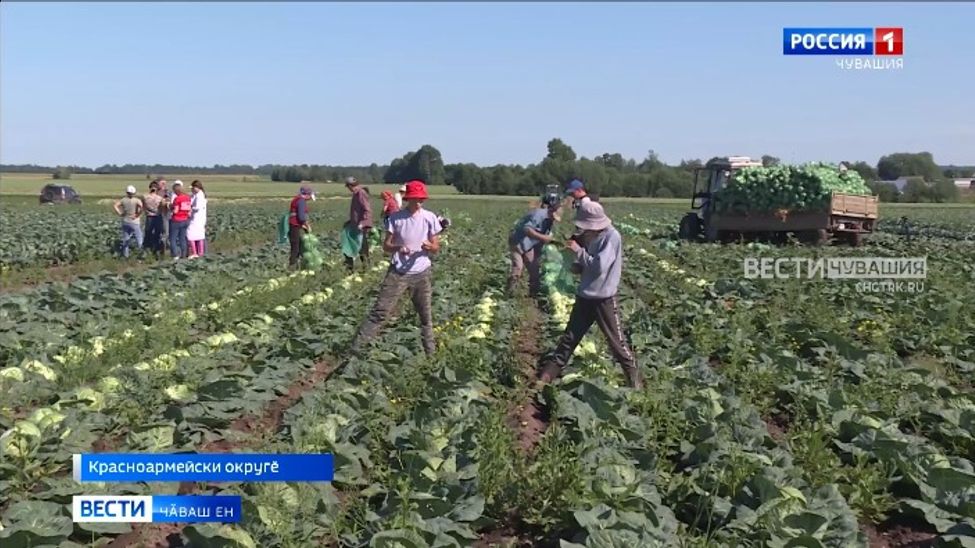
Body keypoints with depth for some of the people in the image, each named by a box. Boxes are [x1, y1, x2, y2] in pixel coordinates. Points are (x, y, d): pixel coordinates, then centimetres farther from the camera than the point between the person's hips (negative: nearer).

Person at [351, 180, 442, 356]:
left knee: (426, 315, 11)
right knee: (381, 310, -7)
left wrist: (429, 246, -20)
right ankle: (356, 347, -5)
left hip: (422, 273, 2)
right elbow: (386, 246, -2)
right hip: (398, 272, -2)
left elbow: (436, 248, 4)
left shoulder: (430, 218, -2)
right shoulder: (396, 218, -6)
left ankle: (430, 351, 26)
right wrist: (398, 247, -23)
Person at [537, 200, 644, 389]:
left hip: (604, 299, -7)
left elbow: (599, 267, -25)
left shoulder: (612, 237, -17)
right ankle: (545, 376, 17)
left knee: (617, 342, 1)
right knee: (569, 338, 11)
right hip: (584, 297, 7)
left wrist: (579, 250, -19)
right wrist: (576, 266, -6)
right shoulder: (590, 237, 5)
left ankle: (635, 380, 14)